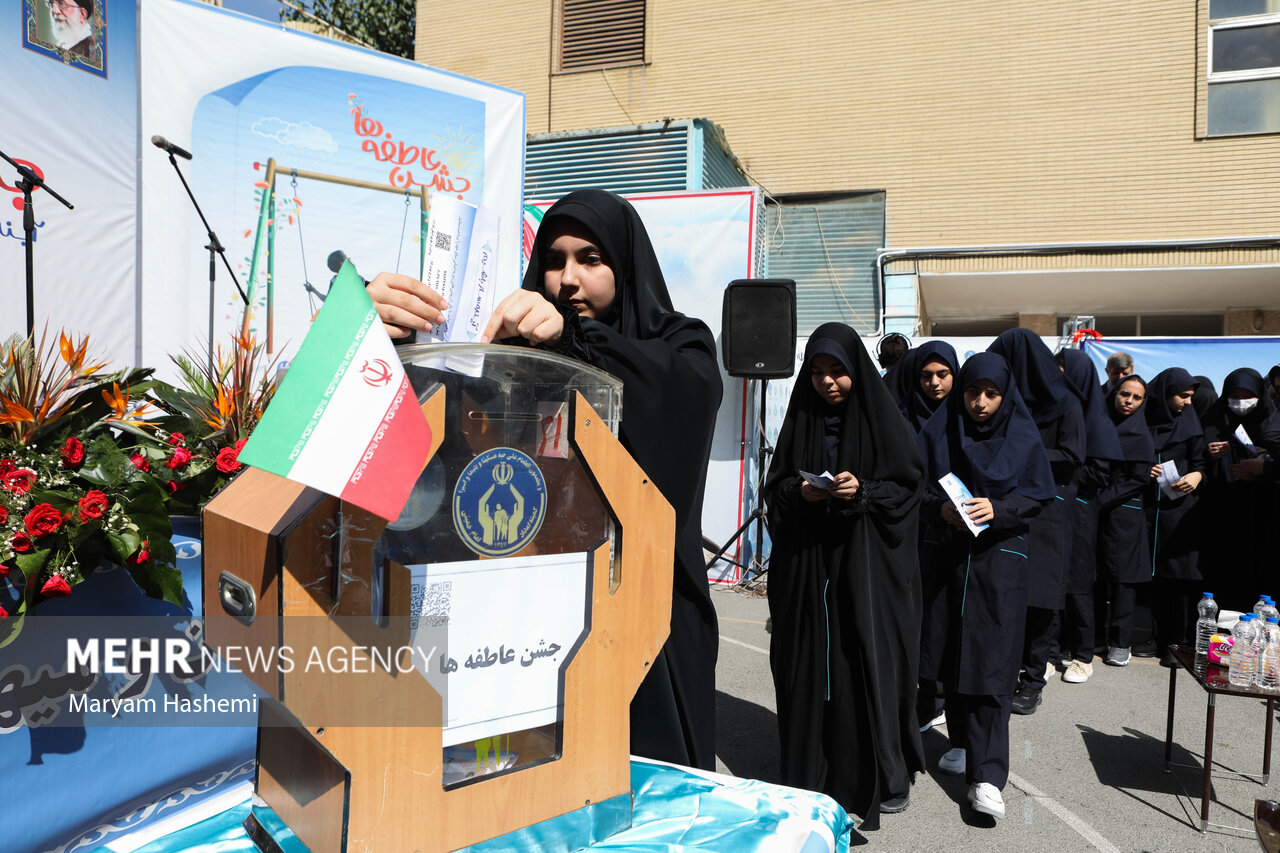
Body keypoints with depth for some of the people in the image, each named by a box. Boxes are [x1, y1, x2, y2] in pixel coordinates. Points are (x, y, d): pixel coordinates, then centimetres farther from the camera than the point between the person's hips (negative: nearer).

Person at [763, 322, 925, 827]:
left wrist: (862, 492, -17)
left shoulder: (881, 418, 0)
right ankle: (813, 775, 18)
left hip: (869, 563, -2)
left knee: (873, 660, -3)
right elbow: (774, 487, 10)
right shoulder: (800, 420, 8)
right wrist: (799, 492, -11)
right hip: (807, 563, 3)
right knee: (811, 662, 4)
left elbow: (908, 487, -1)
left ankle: (887, 775, 11)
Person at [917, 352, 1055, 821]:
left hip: (1002, 556, -2)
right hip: (952, 553, 2)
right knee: (955, 652, 6)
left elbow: (1037, 496, 0)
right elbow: (919, 491, 3)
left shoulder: (1022, 436, 1)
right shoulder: (939, 432, 4)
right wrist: (942, 509, -18)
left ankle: (988, 775, -6)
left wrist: (998, 509, -18)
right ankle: (963, 743, 24)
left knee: (992, 660, -7)